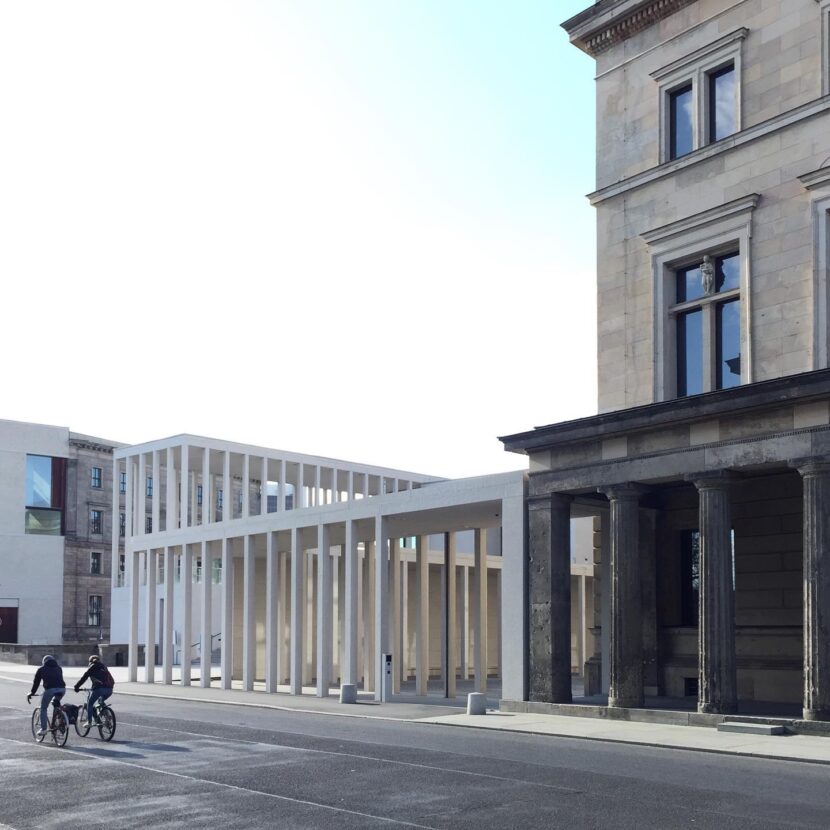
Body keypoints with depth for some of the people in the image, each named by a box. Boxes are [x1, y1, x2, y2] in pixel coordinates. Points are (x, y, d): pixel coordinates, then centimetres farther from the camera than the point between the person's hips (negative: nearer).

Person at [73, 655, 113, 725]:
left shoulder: (92, 667, 12)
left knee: (90, 704, 11)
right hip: (109, 689, 5)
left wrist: (77, 686, 14)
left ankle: (89, 721, 6)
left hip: (99, 688, -5)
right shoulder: (104, 666, 27)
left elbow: (84, 677, 8)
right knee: (101, 701, 30)